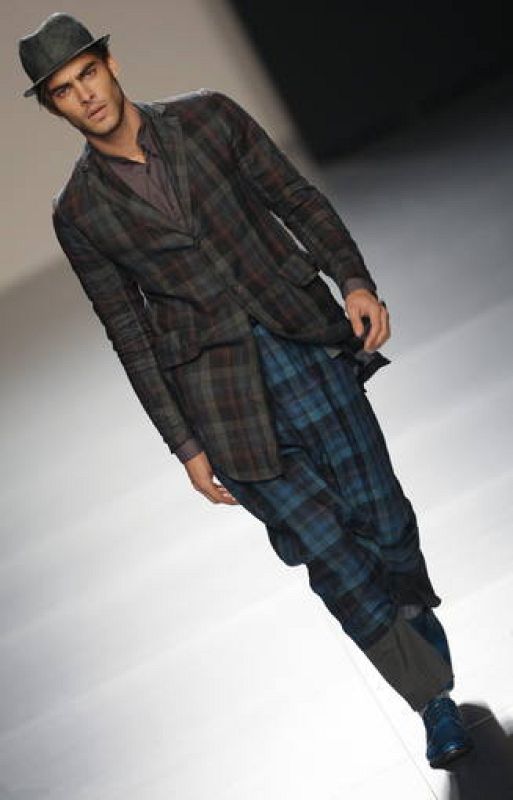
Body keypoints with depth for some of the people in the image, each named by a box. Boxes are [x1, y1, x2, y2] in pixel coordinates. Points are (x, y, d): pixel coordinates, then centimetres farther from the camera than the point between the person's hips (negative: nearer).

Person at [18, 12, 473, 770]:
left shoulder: (208, 116, 4)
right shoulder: (78, 212, 2)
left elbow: (298, 199, 7)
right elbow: (129, 335, 2)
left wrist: (355, 281, -7)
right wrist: (185, 446, 1)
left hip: (304, 343, 1)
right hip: (216, 393, -1)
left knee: (383, 520, 3)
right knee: (328, 549, -1)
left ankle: (430, 653, 32)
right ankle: (436, 698, 18)